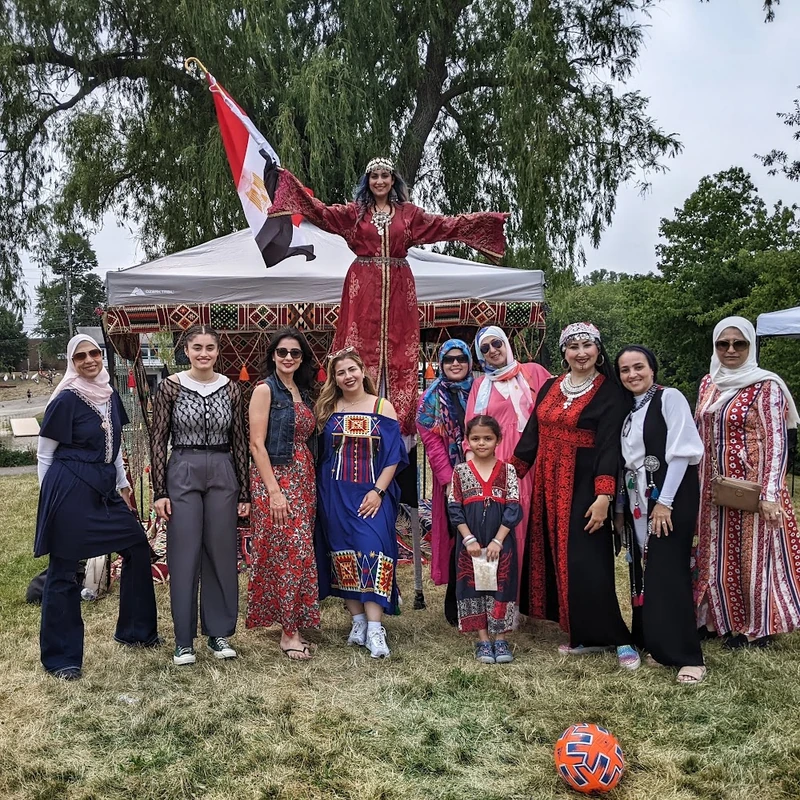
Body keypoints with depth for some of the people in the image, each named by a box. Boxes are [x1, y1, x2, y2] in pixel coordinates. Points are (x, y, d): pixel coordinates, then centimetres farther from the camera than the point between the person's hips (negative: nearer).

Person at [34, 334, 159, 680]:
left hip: (104, 490, 8)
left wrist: (122, 485, 19)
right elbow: (44, 455, -6)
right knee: (64, 570, 1)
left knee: (137, 547, 12)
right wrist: (51, 499, -3)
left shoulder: (110, 396, 8)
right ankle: (61, 657, 13)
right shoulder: (66, 400, -11)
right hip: (70, 491, -7)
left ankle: (136, 629, 29)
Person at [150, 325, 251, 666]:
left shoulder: (230, 389, 4)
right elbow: (158, 440, -2)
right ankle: (184, 640, 14)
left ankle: (219, 633, 21)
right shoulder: (170, 386, -2)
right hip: (183, 475, -2)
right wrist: (159, 491, -6)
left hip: (222, 475, 2)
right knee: (184, 557, 2)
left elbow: (239, 442, 7)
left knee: (221, 554, 7)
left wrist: (244, 492, 5)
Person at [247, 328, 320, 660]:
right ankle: (289, 633, 2)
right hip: (275, 479, -7)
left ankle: (291, 622, 19)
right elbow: (256, 444, -13)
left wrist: (311, 484, 7)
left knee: (299, 551, 9)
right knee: (288, 552, -6)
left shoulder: (304, 394, 14)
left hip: (304, 480, 7)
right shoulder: (265, 390, -7)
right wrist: (274, 490, -19)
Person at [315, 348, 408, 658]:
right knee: (344, 556, 4)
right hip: (335, 495, 2)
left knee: (372, 552, -12)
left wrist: (378, 491, -11)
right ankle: (358, 622, 15)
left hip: (372, 495, -2)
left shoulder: (383, 408, 2)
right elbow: (319, 455, 8)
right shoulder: (328, 410, 7)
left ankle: (375, 630, -11)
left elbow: (393, 456, -1)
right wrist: (322, 495, -2)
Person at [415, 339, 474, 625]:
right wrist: (449, 479, -12)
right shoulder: (432, 398, 5)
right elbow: (432, 442, -3)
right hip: (452, 480, -2)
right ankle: (455, 605, 12)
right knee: (460, 538, -2)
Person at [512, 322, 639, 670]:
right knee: (559, 560, 8)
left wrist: (604, 497, -22)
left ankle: (617, 638, 2)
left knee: (586, 562, -9)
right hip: (549, 485, 6)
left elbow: (610, 446, -14)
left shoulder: (609, 392, -7)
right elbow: (532, 434, 14)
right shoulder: (550, 387, 11)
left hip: (584, 487, -6)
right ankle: (584, 635, 18)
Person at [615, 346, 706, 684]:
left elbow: (681, 452, -14)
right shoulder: (628, 409, 13)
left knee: (668, 573, -10)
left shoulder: (669, 398, -7)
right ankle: (651, 642, 20)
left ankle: (687, 656, -4)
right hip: (637, 501, 7)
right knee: (642, 572, 9)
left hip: (671, 497, -7)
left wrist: (665, 502, -18)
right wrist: (621, 507, 11)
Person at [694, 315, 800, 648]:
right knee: (719, 556, 11)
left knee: (755, 555, 4)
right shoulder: (708, 384, 8)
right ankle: (730, 624, 26)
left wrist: (770, 493, -20)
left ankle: (758, 628, 21)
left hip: (751, 489, -6)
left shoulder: (765, 386, -10)